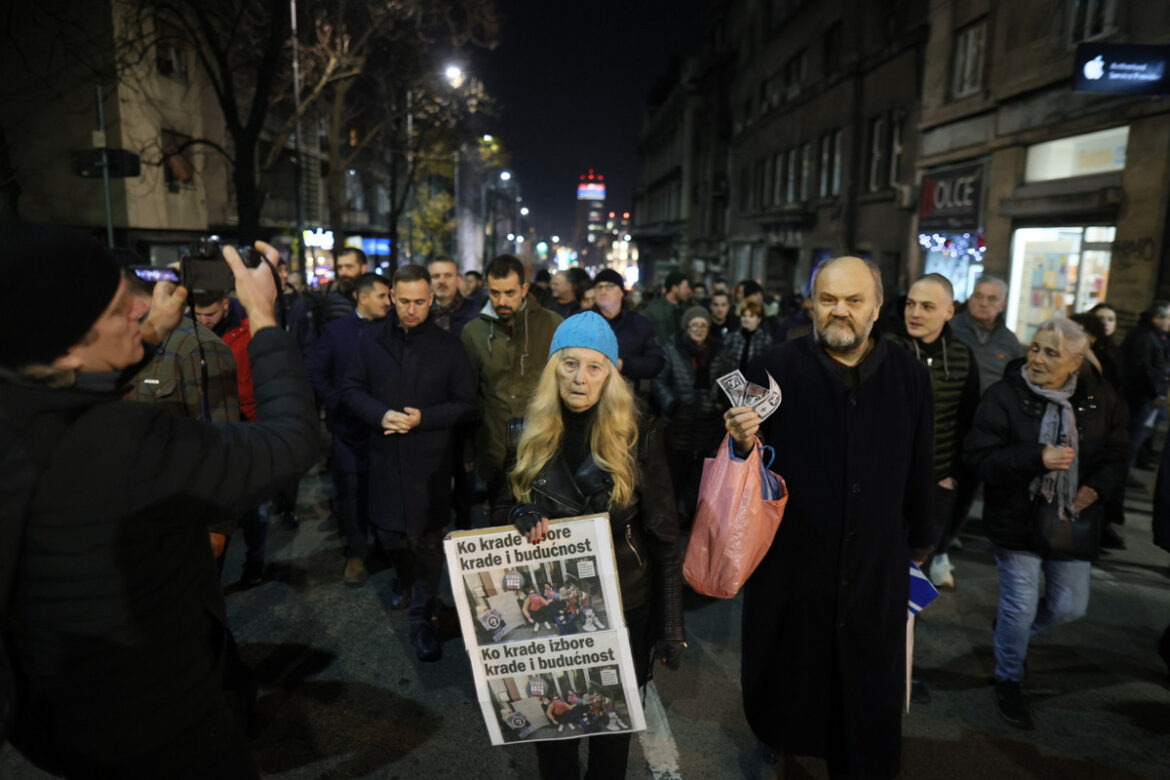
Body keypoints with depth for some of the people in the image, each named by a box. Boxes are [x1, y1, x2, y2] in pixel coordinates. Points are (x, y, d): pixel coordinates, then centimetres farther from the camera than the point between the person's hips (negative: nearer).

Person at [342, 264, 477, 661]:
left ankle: (422, 619, 18)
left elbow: (465, 403, -2)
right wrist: (381, 415, -13)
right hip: (386, 456, 2)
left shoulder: (447, 346, -3)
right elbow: (352, 389, 6)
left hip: (430, 460, -2)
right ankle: (406, 579, 47)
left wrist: (423, 418, -16)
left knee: (428, 541, 3)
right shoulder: (371, 341, 3)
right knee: (389, 533, 14)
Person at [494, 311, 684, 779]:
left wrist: (670, 625, -7)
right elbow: (502, 507, 6)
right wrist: (522, 517, -17)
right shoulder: (533, 434, -4)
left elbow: (663, 538, -8)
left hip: (623, 608, -2)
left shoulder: (638, 439, -12)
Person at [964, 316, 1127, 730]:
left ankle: (1013, 629, 47)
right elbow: (980, 456, -20)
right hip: (1016, 521, -4)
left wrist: (1097, 485, -8)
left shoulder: (1098, 397, -3)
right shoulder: (1004, 395, -16)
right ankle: (1008, 681, 28)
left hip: (1071, 521, 5)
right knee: (1020, 608, 4)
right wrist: (1039, 460, -30)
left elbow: (1118, 451, 9)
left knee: (1070, 606, 15)